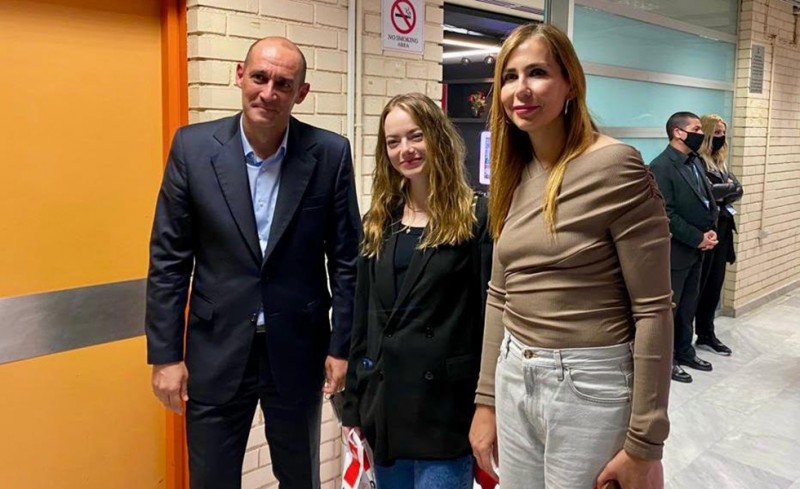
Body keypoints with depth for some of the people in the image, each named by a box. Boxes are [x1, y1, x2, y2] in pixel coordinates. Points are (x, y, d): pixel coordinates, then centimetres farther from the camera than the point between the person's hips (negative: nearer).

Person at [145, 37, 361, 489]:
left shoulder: (330, 153, -7)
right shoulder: (193, 147, -6)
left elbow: (347, 259, -2)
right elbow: (169, 259, -3)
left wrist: (343, 345, -2)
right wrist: (165, 354, -4)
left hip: (298, 350, 0)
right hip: (217, 350, 0)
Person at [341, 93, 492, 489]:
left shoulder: (477, 217, -7)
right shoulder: (380, 221, 9)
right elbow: (362, 318, 11)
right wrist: (353, 401, 11)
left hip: (446, 402, -5)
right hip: (384, 399, 6)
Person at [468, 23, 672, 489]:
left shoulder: (616, 167, -15)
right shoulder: (515, 175, 6)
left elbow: (653, 310, -15)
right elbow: (500, 295, 10)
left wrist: (643, 443, -14)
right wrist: (486, 401, 10)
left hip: (590, 384, -6)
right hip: (515, 378, 6)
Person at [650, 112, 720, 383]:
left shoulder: (695, 161, 10)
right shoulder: (661, 166, -17)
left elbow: (708, 199, 14)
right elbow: (665, 213, -22)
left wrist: (711, 230, -3)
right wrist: (698, 238, -16)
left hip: (696, 250, 8)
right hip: (674, 252, -8)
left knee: (688, 306, 18)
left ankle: (684, 351, 32)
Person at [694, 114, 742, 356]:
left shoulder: (720, 163, 15)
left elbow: (738, 190, 5)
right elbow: (707, 192, -24)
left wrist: (720, 196, -12)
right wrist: (728, 188, -8)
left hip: (722, 231, 8)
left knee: (714, 286, 14)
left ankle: (706, 335, 26)